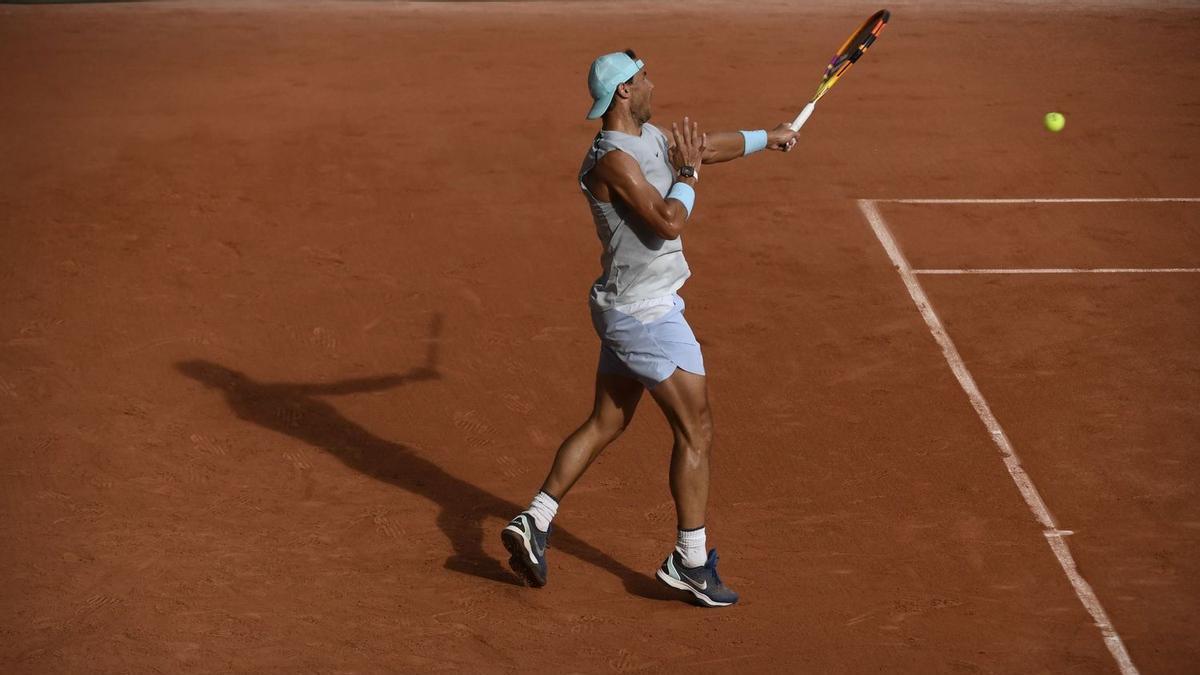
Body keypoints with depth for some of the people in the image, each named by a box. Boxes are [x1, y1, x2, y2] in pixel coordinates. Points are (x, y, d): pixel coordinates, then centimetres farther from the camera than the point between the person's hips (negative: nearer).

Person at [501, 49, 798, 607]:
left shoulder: (651, 139, 9)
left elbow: (708, 146, 26)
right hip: (646, 315, -10)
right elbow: (668, 223, -27)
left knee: (604, 424, 15)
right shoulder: (613, 159, -20)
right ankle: (690, 561, 7)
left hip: (628, 310, 10)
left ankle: (533, 523, 16)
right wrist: (688, 172, -12)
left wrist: (767, 138, 35)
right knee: (695, 431, -2)